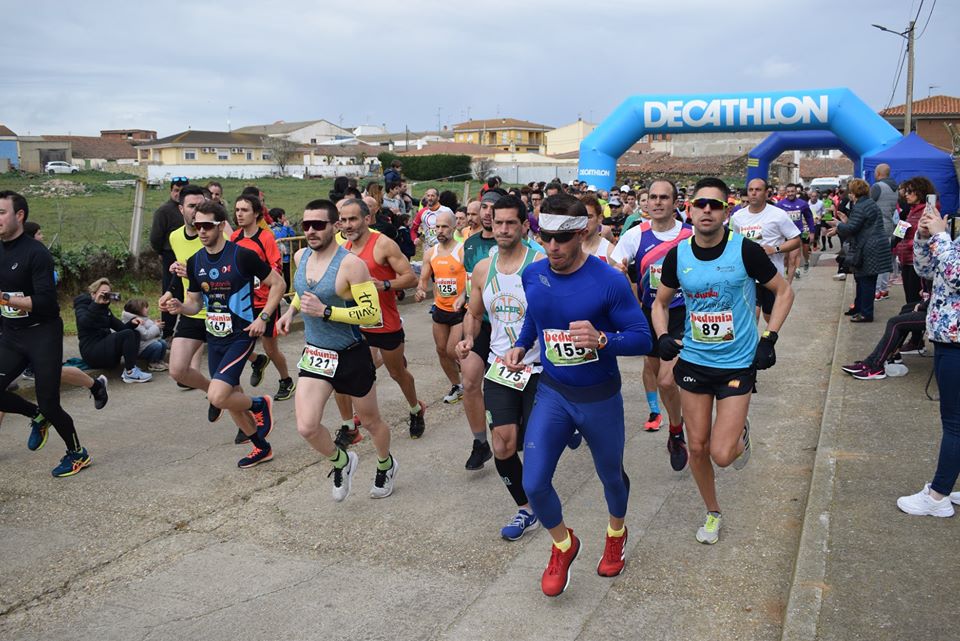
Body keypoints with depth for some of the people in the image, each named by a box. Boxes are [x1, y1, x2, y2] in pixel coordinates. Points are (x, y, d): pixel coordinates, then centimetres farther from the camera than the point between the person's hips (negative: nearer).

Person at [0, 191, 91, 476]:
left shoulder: (35, 252, -15)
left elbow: (46, 301, -23)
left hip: (43, 334, -7)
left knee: (49, 403, -3)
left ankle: (77, 453, 20)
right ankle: (37, 416, 26)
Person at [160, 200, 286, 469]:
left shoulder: (242, 255, -15)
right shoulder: (195, 262, 3)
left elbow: (277, 283, -8)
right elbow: (195, 302, 13)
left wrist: (263, 317, -14)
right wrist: (180, 307, -10)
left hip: (240, 336, -7)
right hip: (214, 338, 7)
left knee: (217, 396, -21)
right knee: (232, 399, 13)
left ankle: (260, 405, 10)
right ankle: (261, 448, 32)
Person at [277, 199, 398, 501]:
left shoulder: (350, 264, -21)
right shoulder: (300, 257, 0)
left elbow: (372, 313, -25)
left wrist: (325, 311, -29)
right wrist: (292, 310, 6)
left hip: (351, 355, -5)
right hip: (314, 353, 5)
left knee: (370, 421, 16)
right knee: (306, 428, -10)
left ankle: (386, 466, 47)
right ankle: (341, 461, 22)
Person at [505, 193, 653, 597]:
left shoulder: (609, 282, -21)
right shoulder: (532, 275, -6)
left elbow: (642, 339, -19)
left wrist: (601, 340, -36)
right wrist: (520, 346, 2)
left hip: (600, 397, -3)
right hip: (552, 392, 3)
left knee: (611, 475, 19)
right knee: (533, 483, -6)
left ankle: (616, 532, 53)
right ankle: (562, 544, 25)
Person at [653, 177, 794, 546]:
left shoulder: (745, 250, -12)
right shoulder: (678, 255, -3)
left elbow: (784, 292, 1)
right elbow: (661, 301, 13)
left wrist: (769, 338, -7)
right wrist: (663, 336, -3)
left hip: (738, 363, -3)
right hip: (693, 362, 3)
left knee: (722, 454, -7)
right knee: (697, 447, 8)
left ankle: (740, 434, 30)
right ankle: (712, 512, 33)